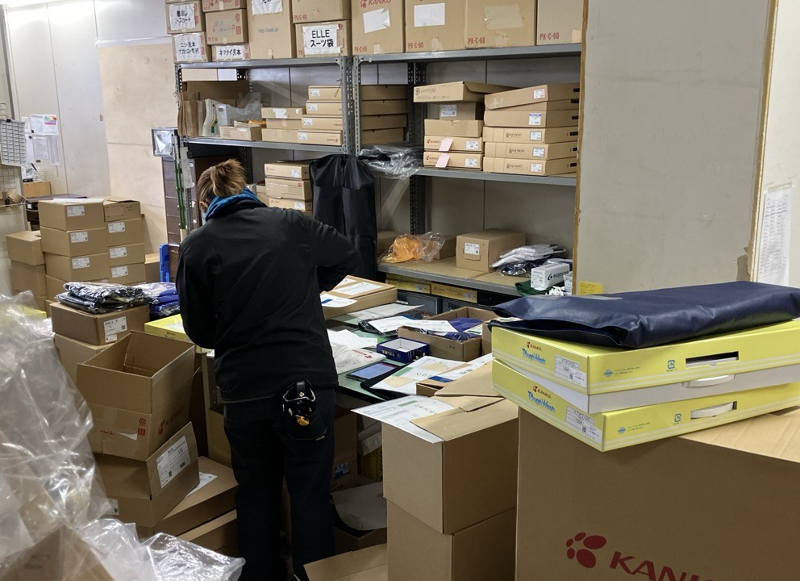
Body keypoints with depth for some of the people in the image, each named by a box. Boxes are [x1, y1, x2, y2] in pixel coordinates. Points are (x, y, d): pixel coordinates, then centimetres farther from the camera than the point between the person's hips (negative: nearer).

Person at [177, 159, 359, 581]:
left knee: (256, 492, 19)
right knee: (312, 492, 11)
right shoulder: (290, 224, 4)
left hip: (244, 389, 0)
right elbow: (346, 257, 19)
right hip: (308, 383, 0)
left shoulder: (197, 245, 0)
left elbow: (199, 331, 3)